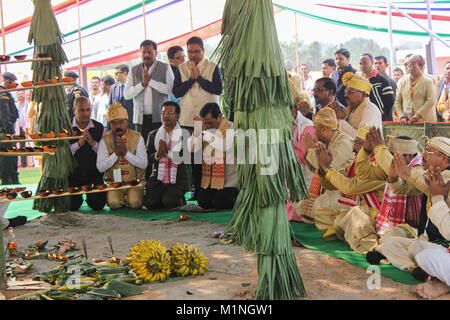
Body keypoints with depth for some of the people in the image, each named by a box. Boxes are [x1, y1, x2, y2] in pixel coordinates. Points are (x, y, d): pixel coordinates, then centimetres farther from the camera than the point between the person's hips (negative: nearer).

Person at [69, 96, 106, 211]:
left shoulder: (99, 128, 5)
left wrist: (94, 143, -14)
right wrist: (78, 144, -17)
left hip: (94, 175, 1)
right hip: (73, 175, -1)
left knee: (98, 204, -12)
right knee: (72, 206, -11)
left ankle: (90, 197, 25)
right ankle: (78, 198, 26)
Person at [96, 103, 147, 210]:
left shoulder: (137, 137, 2)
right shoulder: (105, 140, 1)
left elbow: (144, 164, -6)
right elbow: (100, 167, -6)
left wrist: (126, 152, -16)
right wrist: (116, 153, -15)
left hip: (135, 181, 0)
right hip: (114, 182, 0)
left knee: (135, 203, -25)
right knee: (114, 203, -25)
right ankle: (122, 200, 11)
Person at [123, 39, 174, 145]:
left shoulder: (165, 68, 6)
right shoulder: (134, 71, 13)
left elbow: (170, 89, -9)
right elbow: (126, 94, 5)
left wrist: (150, 80, -7)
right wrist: (143, 83, -7)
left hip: (160, 117, -2)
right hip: (141, 117, 2)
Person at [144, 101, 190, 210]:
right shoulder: (153, 134, 14)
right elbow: (147, 158, 8)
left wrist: (168, 152, -13)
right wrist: (157, 155, -13)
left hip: (177, 180, -3)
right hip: (158, 178, 3)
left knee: (169, 202, -25)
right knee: (149, 203, -19)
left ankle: (180, 200, 9)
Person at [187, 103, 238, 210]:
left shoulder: (232, 128, -10)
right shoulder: (205, 128, 6)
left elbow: (225, 146, -30)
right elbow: (192, 148, -4)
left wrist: (206, 131, -27)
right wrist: (197, 129, -17)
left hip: (228, 179, -6)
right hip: (209, 177, 6)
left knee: (219, 205, -12)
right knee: (203, 203, -1)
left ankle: (239, 195, 15)